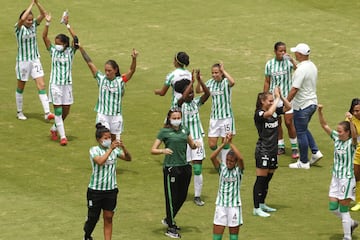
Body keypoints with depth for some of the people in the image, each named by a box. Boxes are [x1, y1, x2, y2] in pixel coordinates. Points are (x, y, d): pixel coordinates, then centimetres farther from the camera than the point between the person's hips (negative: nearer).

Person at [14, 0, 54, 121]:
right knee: (21, 88, 10)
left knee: (41, 86, -6)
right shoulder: (19, 28, -12)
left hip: (35, 60, 4)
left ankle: (47, 113, -11)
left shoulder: (34, 25, 1)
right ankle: (19, 112, 26)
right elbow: (22, 18, -34)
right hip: (23, 60, -4)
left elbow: (43, 14, -10)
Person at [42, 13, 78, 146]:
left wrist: (67, 25, -24)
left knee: (66, 111, 7)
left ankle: (55, 128, 31)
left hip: (67, 84, 1)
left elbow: (76, 39, -18)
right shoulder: (53, 50, 1)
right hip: (55, 84, -1)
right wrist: (47, 23, -22)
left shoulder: (70, 51, -2)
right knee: (58, 110, -5)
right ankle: (62, 136, -4)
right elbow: (44, 37, -9)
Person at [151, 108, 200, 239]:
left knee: (182, 196, 13)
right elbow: (153, 150, -6)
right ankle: (170, 228, 9)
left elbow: (192, 145, 22)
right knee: (171, 198, -1)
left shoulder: (184, 130, 11)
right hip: (171, 168, -6)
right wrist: (163, 151, -26)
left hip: (185, 167, 6)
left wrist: (195, 144, -2)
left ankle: (168, 219, 34)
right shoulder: (164, 132, -4)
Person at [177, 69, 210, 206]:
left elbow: (207, 94, -13)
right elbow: (183, 97, -29)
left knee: (198, 169, -2)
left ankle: (197, 196, 7)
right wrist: (191, 82, -27)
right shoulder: (181, 104, -6)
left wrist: (200, 81, -24)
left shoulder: (196, 102, 3)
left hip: (197, 138, 2)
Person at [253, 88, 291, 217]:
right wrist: (277, 97, -27)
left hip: (273, 150, 7)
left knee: (268, 178, 15)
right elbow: (269, 113, -35)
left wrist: (280, 96, -7)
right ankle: (256, 208, 0)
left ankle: (262, 204, 27)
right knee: (261, 179, -5)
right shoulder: (259, 114, -15)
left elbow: (288, 107, 6)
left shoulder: (275, 111, 6)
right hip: (263, 151, -7)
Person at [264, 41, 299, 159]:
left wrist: (292, 60, -31)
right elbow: (267, 82, 7)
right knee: (277, 123, 8)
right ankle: (280, 147, 20)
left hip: (287, 96, -2)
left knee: (289, 122, -4)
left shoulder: (288, 62, -6)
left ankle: (294, 147, 7)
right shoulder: (270, 64, 1)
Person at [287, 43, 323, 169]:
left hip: (302, 106, -9)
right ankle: (315, 152, 16)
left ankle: (303, 162, 9)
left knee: (301, 132, 2)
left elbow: (294, 89, -24)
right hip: (312, 103, 9)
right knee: (304, 129, 24)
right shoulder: (312, 66, 5)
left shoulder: (301, 70, -23)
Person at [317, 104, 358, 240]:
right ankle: (351, 223, 30)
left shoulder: (351, 143, -14)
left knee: (343, 209, -2)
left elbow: (354, 135, -37)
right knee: (333, 207, 8)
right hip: (336, 177, 7)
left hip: (347, 179, -7)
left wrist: (351, 121, -50)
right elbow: (324, 125, 6)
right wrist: (320, 112, -7)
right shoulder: (336, 138, 3)